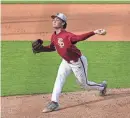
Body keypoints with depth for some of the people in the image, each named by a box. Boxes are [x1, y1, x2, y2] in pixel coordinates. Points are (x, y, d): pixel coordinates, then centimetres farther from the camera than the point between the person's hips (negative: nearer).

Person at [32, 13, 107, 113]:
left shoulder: (66, 35, -33)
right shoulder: (54, 36, -8)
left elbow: (80, 37, -49)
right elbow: (52, 47, 9)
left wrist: (94, 32, -65)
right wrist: (41, 48, -8)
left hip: (78, 62, -7)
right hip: (66, 62, 7)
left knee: (84, 84, 10)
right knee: (59, 79, -9)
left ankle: (102, 86, 39)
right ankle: (54, 103, -7)